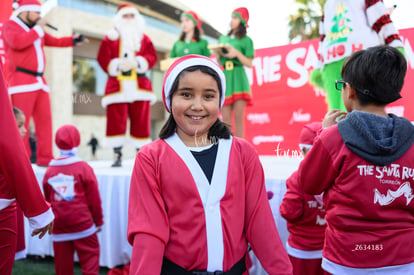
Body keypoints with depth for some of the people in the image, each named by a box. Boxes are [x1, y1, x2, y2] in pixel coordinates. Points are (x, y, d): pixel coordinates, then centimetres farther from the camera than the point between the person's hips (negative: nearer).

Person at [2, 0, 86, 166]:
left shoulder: (36, 29, 25)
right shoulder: (10, 25, 3)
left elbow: (54, 41, 31)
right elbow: (17, 42, -17)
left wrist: (73, 40, 15)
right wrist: (38, 28, -8)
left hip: (39, 81, 8)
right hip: (21, 80, -7)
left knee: (45, 120, 2)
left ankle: (45, 158, 6)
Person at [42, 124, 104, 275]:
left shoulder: (49, 170, 3)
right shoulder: (83, 168, -9)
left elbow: (48, 199, 11)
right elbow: (94, 199, -6)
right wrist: (98, 221, 5)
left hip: (58, 224, 4)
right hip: (81, 223, -4)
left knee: (62, 261, 11)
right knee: (90, 255, 5)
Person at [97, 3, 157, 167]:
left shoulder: (144, 39, 14)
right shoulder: (110, 38, 10)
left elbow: (152, 57, 4)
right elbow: (103, 59, 2)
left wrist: (138, 63, -13)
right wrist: (118, 64, -14)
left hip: (139, 85, 1)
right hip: (117, 84, -1)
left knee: (141, 121, 0)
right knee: (116, 121, -4)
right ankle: (117, 156, 3)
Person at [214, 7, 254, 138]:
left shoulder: (246, 40, 6)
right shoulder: (223, 38, 19)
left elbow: (249, 63, -1)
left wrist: (237, 53, -13)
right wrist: (218, 53, 0)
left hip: (238, 79, -4)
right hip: (224, 77, 4)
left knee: (238, 116, -9)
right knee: (225, 118, -1)